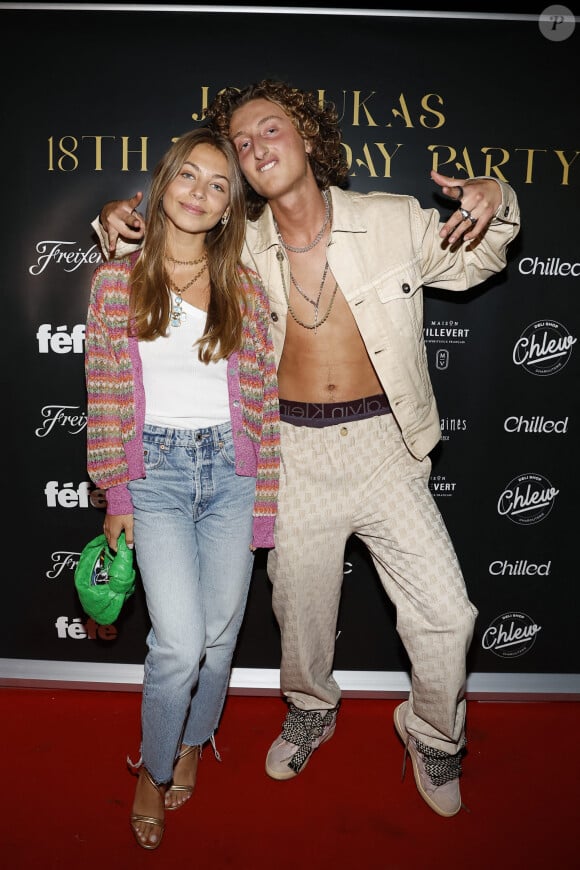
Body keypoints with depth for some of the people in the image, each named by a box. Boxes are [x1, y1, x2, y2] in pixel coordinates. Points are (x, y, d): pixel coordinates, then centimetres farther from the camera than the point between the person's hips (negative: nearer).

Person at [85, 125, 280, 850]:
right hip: (156, 470, -1)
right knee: (180, 643, -8)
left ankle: (193, 745, 39)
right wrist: (116, 496, 1)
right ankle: (153, 771, 23)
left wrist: (264, 499, 2)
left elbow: (262, 397, 4)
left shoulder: (245, 288, 4)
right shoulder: (116, 281, 1)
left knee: (221, 634, 9)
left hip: (231, 469, 2)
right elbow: (105, 396, 2)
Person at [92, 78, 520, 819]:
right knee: (301, 606, 17)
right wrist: (122, 231, -6)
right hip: (295, 451, 1)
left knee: (445, 613, -3)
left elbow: (470, 264, 12)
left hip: (381, 443, -1)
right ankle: (311, 709, 48)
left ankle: (434, 735, 29)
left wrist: (496, 207, -10)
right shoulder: (240, 248, -1)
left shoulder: (393, 222, -4)